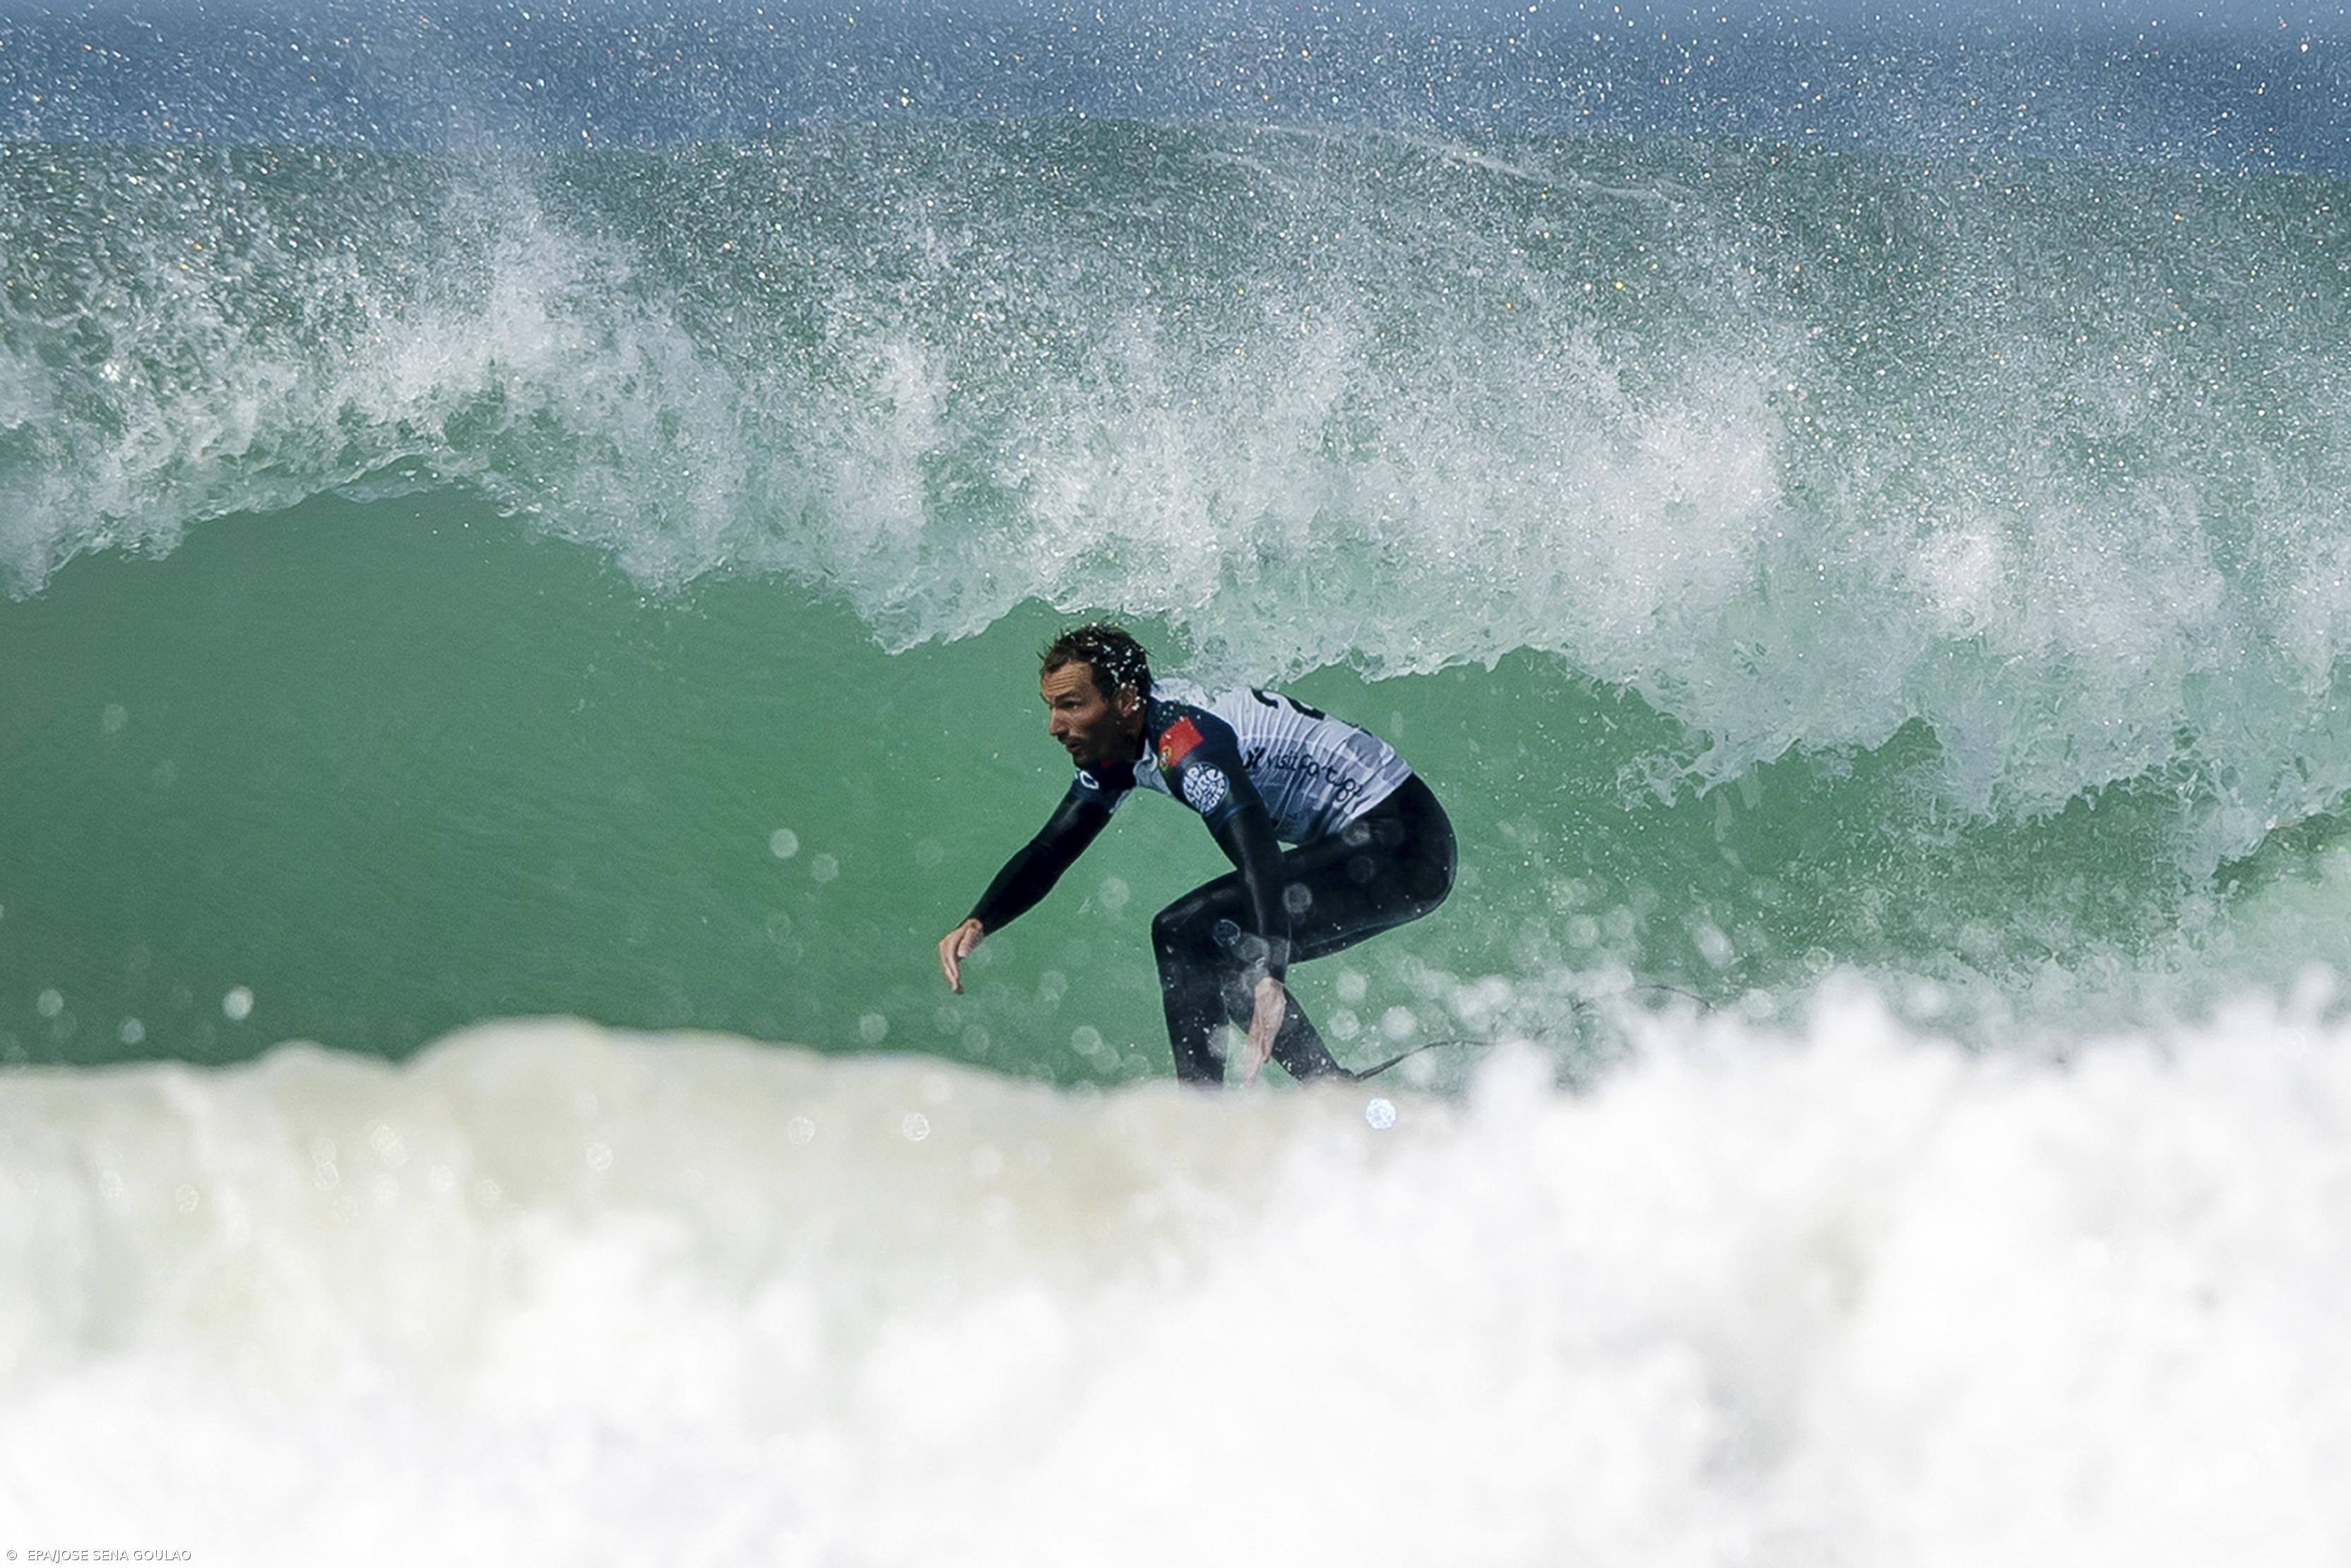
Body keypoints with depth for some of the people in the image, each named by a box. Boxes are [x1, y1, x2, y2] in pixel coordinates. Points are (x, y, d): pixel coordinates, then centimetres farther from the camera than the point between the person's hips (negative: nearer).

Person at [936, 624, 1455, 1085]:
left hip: (1402, 843, -10)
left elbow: (1260, 860, -38)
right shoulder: (1115, 743, 5)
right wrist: (976, 924, -7)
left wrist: (1268, 981, -49)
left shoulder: (1185, 744, -25)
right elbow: (1049, 852, 10)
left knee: (1189, 933, -18)